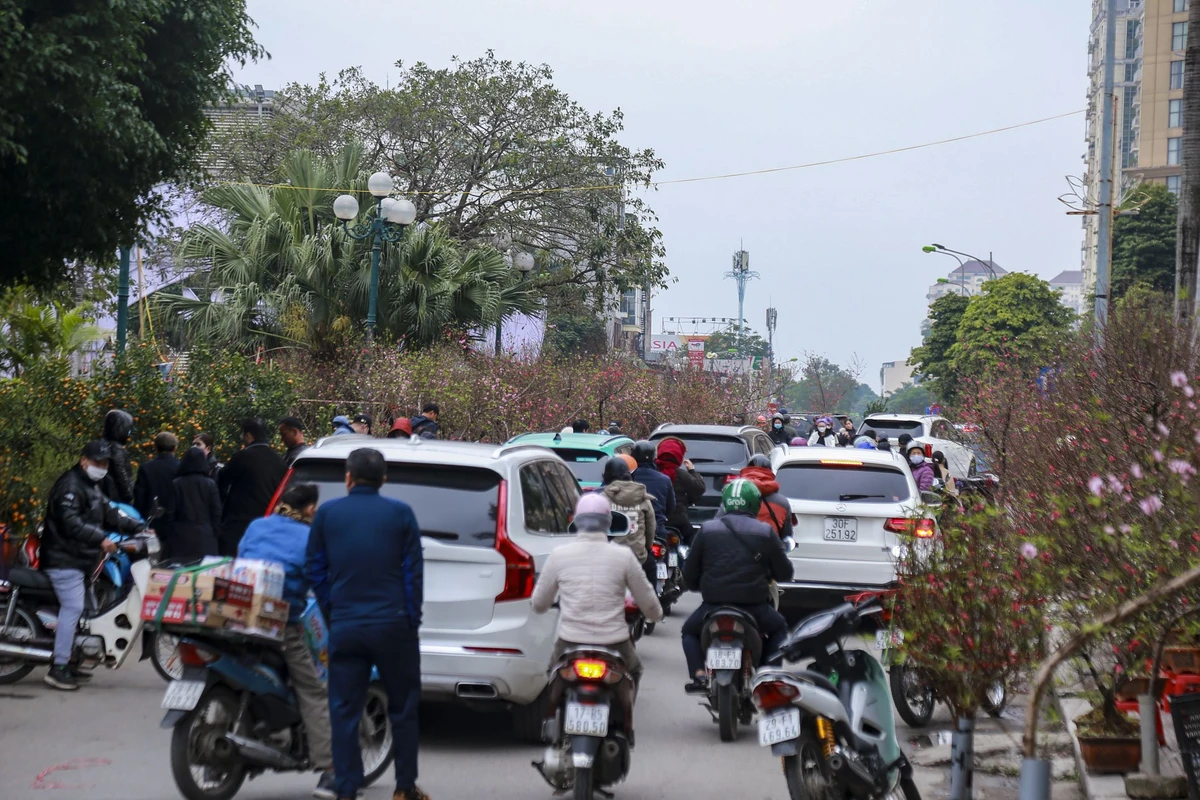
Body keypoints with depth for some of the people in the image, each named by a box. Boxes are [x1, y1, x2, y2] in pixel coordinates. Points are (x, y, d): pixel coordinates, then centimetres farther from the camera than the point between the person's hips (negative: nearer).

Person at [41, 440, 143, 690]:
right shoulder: (70, 485, -15)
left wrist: (138, 528, 6)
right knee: (73, 607, -16)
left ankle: (66, 663, 21)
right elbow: (70, 522, -28)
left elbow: (109, 515, 19)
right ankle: (58, 668, -16)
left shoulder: (92, 488, 20)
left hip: (78, 559, 11)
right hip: (64, 559, -11)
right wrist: (101, 539, -36)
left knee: (73, 608, 13)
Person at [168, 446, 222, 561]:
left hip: (180, 536, 0)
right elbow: (216, 513, 1)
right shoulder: (210, 484, -2)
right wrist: (214, 533, 12)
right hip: (204, 537, 0)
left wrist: (166, 535, 9)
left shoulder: (176, 484, -3)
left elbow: (171, 513, -1)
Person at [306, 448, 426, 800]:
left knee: (344, 711, 5)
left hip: (344, 626, 1)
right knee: (402, 708, 11)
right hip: (393, 623, -1)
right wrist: (412, 619, 6)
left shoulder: (327, 513, 3)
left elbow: (315, 570, 7)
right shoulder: (400, 513, 0)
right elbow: (413, 571, 0)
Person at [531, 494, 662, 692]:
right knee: (634, 670, 33)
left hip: (570, 644, 0)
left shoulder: (559, 555, -3)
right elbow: (648, 603, 4)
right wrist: (656, 614, 28)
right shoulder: (624, 556, -5)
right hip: (614, 645, 0)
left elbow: (539, 605, 7)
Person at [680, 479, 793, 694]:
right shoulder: (765, 532, 1)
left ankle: (698, 675, 5)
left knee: (690, 630, 29)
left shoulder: (707, 530, 3)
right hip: (754, 609, 0)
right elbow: (784, 573, 4)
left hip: (713, 606, 0)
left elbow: (689, 574, 7)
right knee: (778, 628, 30)